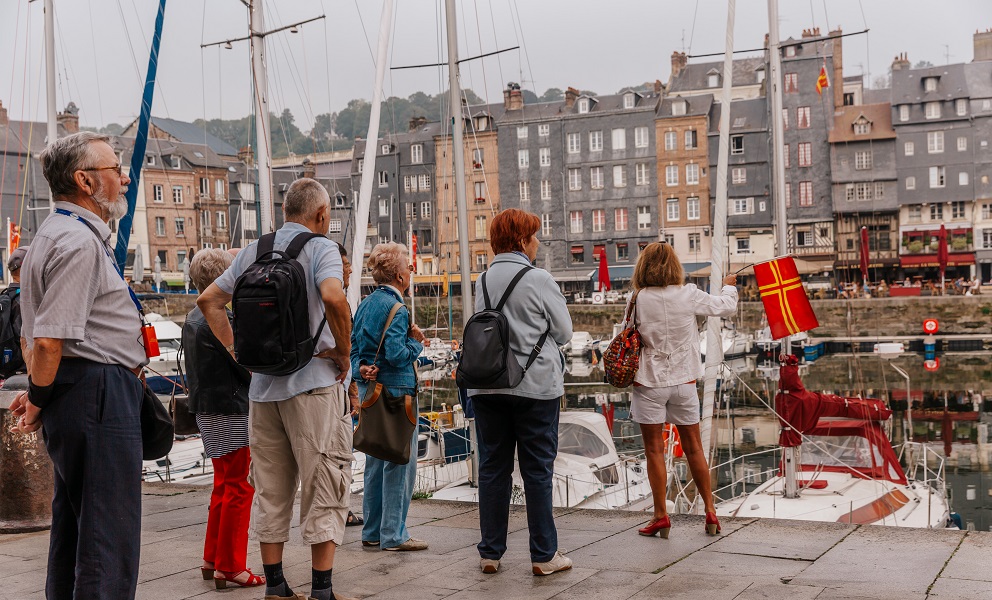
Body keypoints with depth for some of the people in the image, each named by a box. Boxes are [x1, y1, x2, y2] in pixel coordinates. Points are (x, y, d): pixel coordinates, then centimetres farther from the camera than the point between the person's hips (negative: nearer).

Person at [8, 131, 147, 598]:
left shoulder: (56, 234, 19)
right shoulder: (79, 242, -16)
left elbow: (35, 331, 24)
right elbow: (49, 340, -22)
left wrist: (37, 392, 21)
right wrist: (39, 401, -9)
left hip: (75, 397, 11)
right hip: (98, 393, -11)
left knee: (72, 524, 17)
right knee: (109, 534, -7)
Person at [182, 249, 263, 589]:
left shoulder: (192, 319, 11)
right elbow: (248, 367, -15)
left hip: (206, 409, 10)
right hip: (232, 411, -10)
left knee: (224, 485, 19)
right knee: (239, 488, -2)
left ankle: (213, 560, 25)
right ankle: (230, 567, 3)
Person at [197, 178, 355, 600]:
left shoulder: (253, 250, 12)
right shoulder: (321, 247, -7)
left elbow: (208, 300, 12)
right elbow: (333, 298, -26)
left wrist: (236, 350, 11)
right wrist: (344, 351, -13)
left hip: (262, 385, 6)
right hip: (313, 380, -6)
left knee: (270, 490, 13)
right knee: (325, 487, 1)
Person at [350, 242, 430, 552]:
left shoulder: (365, 304, 12)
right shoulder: (395, 308, -15)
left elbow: (354, 345, 11)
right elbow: (396, 354, -21)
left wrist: (361, 369, -3)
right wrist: (417, 343, -5)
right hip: (394, 390, -9)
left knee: (375, 463, 15)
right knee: (400, 463, -2)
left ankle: (373, 532, 22)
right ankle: (393, 534, 3)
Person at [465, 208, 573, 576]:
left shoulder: (483, 281, 6)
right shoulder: (539, 280, -9)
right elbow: (564, 331, -1)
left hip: (487, 386, 5)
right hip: (535, 384, -4)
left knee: (492, 468, 10)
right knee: (537, 470, 3)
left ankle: (490, 553, 15)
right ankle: (544, 555, 8)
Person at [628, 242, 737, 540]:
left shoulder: (638, 300, -10)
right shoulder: (689, 295, -5)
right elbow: (726, 307, 10)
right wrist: (729, 286, 29)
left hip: (649, 383, -2)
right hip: (683, 381, 2)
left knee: (654, 450, 5)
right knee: (693, 448, 12)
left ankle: (661, 515, 6)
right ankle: (710, 511, 17)